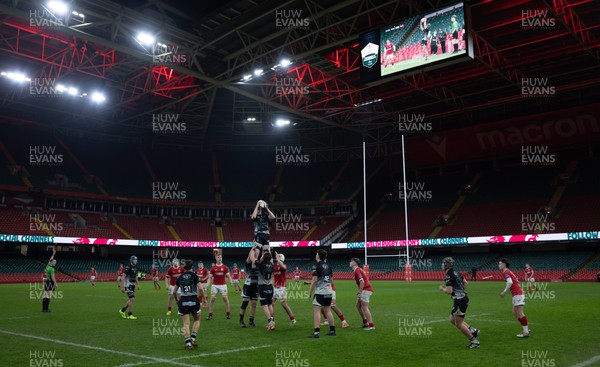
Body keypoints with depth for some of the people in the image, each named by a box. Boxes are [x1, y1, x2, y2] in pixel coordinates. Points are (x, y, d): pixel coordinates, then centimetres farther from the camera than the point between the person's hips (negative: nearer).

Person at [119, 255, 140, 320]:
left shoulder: (135, 267, 9)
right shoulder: (128, 267, -16)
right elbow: (123, 277, -17)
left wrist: (138, 284, 16)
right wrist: (123, 287, -20)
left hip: (133, 285, 9)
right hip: (128, 285, -9)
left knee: (131, 300, 13)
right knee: (132, 299, -11)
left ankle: (122, 310, 28)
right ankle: (130, 315, -3)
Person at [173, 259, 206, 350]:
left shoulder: (179, 277, 6)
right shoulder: (194, 276, -4)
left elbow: (175, 291, 12)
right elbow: (200, 288, -13)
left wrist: (177, 300, 28)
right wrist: (204, 297, 1)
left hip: (183, 301, 2)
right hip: (194, 301, -2)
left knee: (186, 324, 4)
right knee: (197, 320, 19)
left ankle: (188, 343, -6)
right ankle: (193, 339, 6)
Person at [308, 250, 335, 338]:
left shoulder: (317, 266, -10)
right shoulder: (328, 266, 11)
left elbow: (314, 280, -13)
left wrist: (310, 293, -7)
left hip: (320, 292, -7)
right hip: (329, 292, 7)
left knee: (316, 311, -5)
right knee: (327, 311, 16)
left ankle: (316, 332, -10)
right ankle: (332, 330, 19)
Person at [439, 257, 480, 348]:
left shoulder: (449, 276, -17)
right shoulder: (456, 273, 12)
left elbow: (449, 291, -22)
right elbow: (466, 283, 21)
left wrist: (442, 288, -3)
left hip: (459, 300, -10)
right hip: (463, 297, 10)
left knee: (459, 324, 0)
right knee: (452, 320, 17)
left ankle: (474, 341, 5)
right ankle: (473, 330, 15)